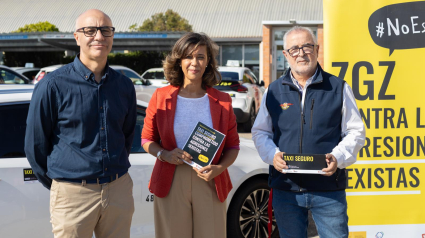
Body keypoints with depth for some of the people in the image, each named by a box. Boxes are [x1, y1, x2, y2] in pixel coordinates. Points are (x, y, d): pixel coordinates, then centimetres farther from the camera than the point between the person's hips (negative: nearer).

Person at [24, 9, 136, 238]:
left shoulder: (124, 85, 5)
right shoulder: (53, 85, -8)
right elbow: (35, 144, -1)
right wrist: (56, 184, 7)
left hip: (120, 191, 4)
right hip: (73, 194, -4)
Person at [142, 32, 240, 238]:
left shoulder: (221, 101, 6)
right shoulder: (161, 97, 5)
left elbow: (233, 146, 8)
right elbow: (147, 139, 10)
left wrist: (219, 168, -10)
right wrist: (164, 155, -10)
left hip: (210, 184, 1)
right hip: (170, 184, 0)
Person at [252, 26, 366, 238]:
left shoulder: (338, 88, 3)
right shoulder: (274, 91, 8)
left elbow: (355, 132, 4)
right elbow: (260, 132, 12)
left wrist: (338, 158, -14)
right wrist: (273, 155, -8)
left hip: (329, 189, -2)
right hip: (285, 188, 2)